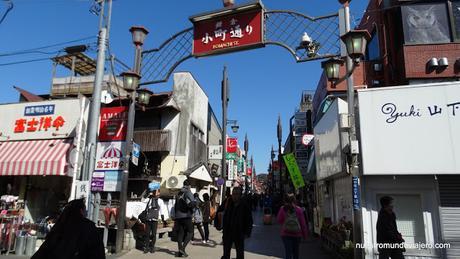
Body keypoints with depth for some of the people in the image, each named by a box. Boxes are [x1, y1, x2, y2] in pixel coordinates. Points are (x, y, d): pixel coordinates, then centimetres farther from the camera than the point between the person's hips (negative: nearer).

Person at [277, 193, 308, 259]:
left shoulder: (283, 209, -9)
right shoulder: (299, 209, -8)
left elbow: (279, 220, 0)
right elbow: (303, 223, -3)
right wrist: (304, 235, 6)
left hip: (286, 234, -1)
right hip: (297, 234, 1)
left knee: (288, 253, 1)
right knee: (296, 252, 18)